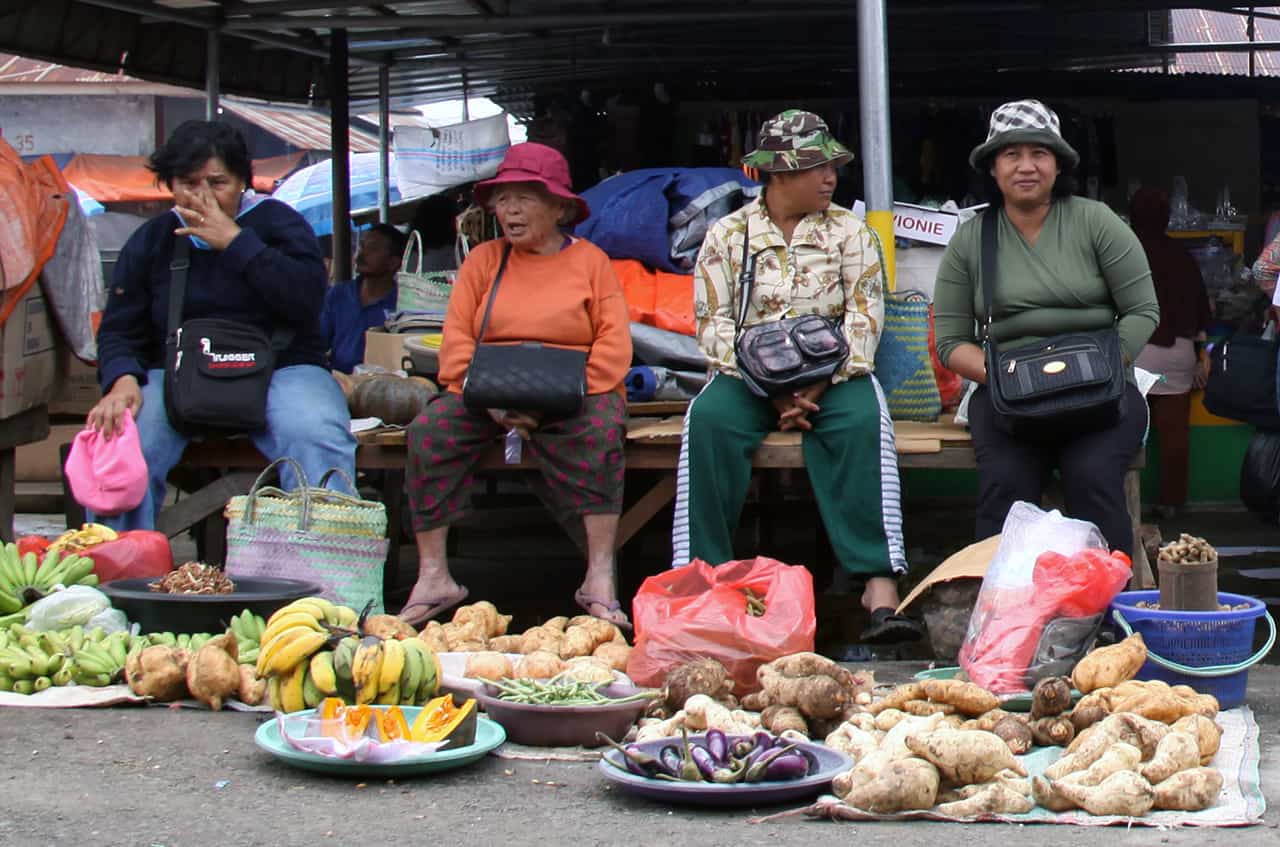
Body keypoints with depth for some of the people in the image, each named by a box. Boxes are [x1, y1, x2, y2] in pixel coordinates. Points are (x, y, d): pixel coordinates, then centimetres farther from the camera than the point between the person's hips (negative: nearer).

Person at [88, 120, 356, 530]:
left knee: (319, 437, -35)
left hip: (280, 369, -2)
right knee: (118, 437, -29)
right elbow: (119, 330, 7)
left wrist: (234, 241, -15)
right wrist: (122, 381, -16)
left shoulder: (278, 223, 3)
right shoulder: (151, 241, 12)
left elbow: (306, 300, -14)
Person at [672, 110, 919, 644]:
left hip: (833, 374, 0)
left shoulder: (849, 232, 9)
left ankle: (880, 585, -39)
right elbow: (713, 324, -1)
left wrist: (822, 384, -17)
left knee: (864, 420, -32)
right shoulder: (727, 236, 7)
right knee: (709, 420, -31)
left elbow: (864, 317, -1)